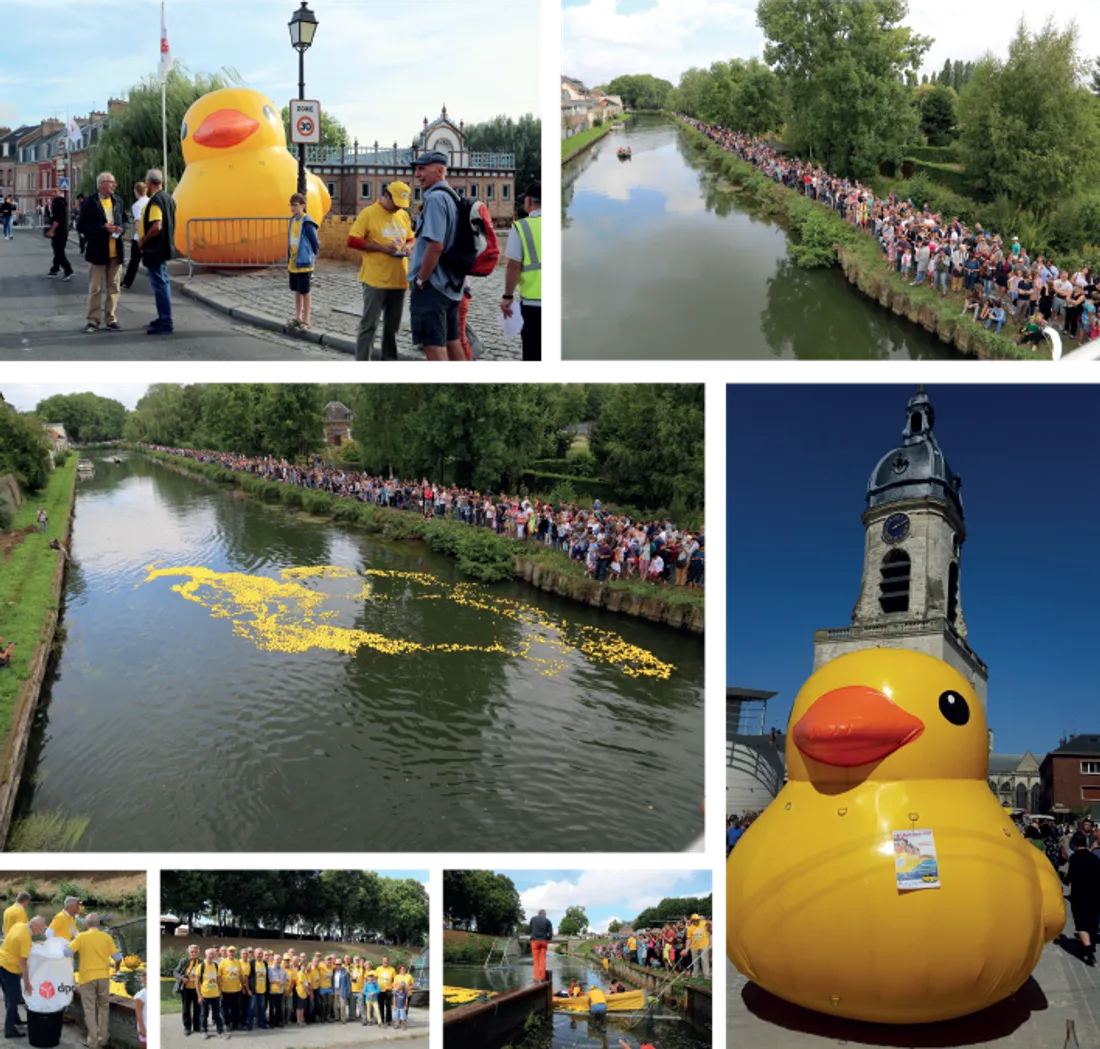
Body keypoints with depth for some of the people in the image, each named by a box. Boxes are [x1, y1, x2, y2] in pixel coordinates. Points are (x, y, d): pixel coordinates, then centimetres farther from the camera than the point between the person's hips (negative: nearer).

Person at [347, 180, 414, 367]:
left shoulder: (404, 215, 11)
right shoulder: (368, 213, -7)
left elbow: (411, 239, 23)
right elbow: (352, 241, -11)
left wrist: (408, 246, -2)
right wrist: (381, 247, -18)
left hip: (399, 280, 6)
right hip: (376, 280, -6)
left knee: (392, 326, 13)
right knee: (369, 325, -3)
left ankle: (389, 362, 23)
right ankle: (362, 366, 1)